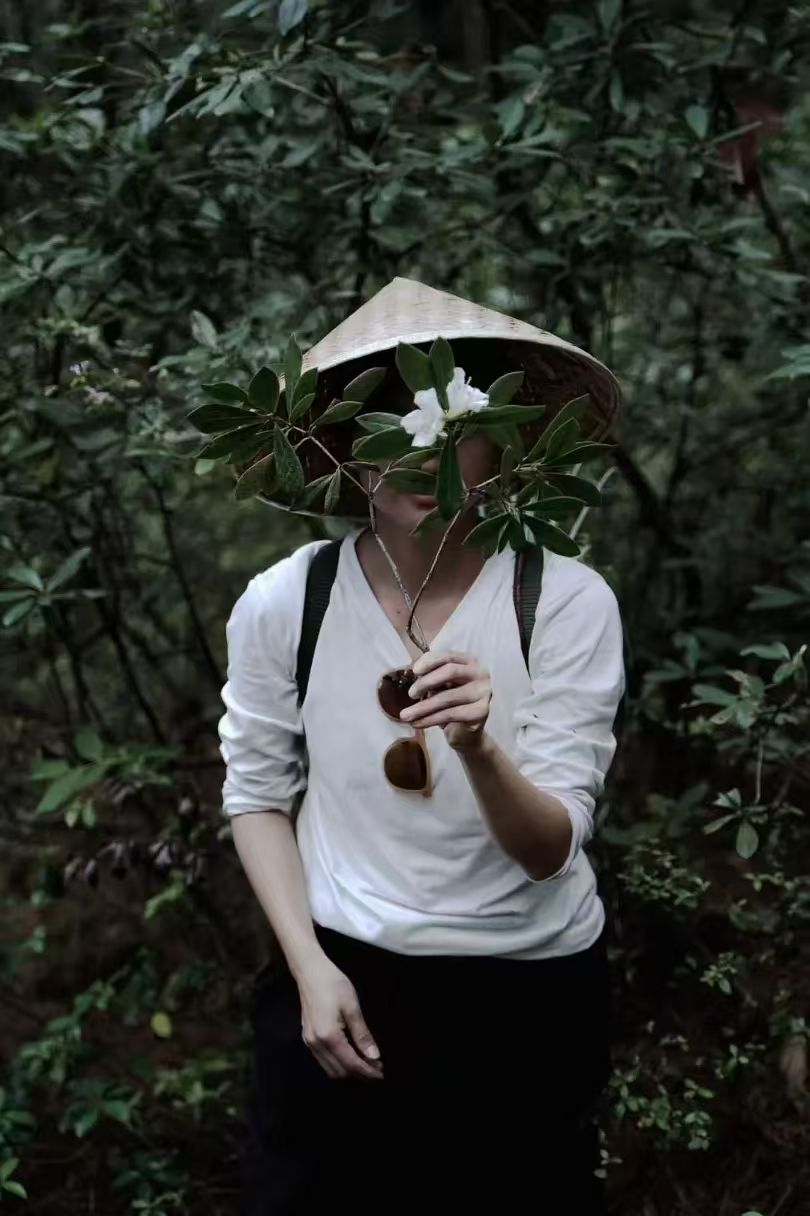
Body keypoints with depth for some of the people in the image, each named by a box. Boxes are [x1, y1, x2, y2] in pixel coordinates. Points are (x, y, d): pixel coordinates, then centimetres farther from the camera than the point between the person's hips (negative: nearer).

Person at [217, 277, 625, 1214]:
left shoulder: (568, 601, -17)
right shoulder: (281, 604, -12)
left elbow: (549, 851, -20)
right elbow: (257, 797, 1)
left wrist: (477, 748, -38)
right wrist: (309, 969, -7)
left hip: (530, 994, -1)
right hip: (342, 977, 1)